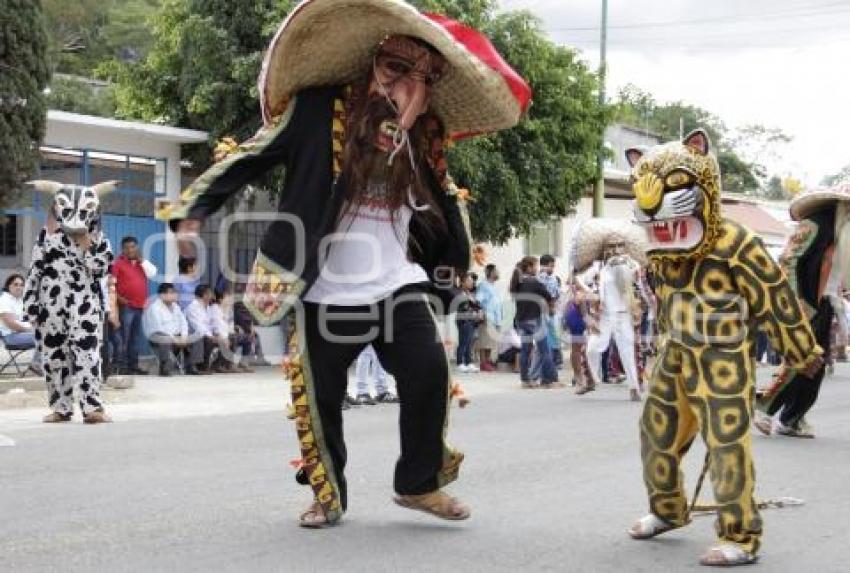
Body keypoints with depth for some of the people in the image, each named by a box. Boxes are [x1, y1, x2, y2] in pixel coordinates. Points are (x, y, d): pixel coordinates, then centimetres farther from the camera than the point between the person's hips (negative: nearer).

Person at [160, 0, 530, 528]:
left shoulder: (423, 134, 7)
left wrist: (457, 256, 21)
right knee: (321, 395, 4)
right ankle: (328, 495, 25)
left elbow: (442, 199, 23)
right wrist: (195, 206, -10)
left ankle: (419, 483, 8)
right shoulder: (319, 108, -8)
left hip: (397, 284, 3)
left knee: (429, 371, -12)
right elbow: (250, 159, -4)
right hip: (326, 291, -3)